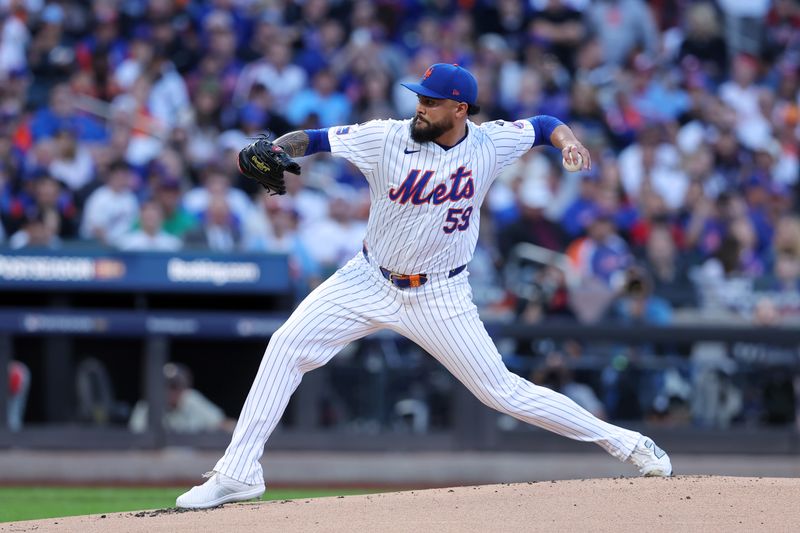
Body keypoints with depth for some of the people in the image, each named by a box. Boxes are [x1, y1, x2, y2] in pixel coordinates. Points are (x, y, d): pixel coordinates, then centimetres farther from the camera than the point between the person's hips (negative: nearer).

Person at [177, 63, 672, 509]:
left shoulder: (489, 143, -11)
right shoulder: (388, 138, -14)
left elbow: (543, 125, 5)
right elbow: (312, 139, -17)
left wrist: (566, 139, -17)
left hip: (439, 297, -2)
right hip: (371, 282, 2)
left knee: (503, 391, -2)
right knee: (287, 346, -10)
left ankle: (624, 442, 13)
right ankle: (238, 473, -5)